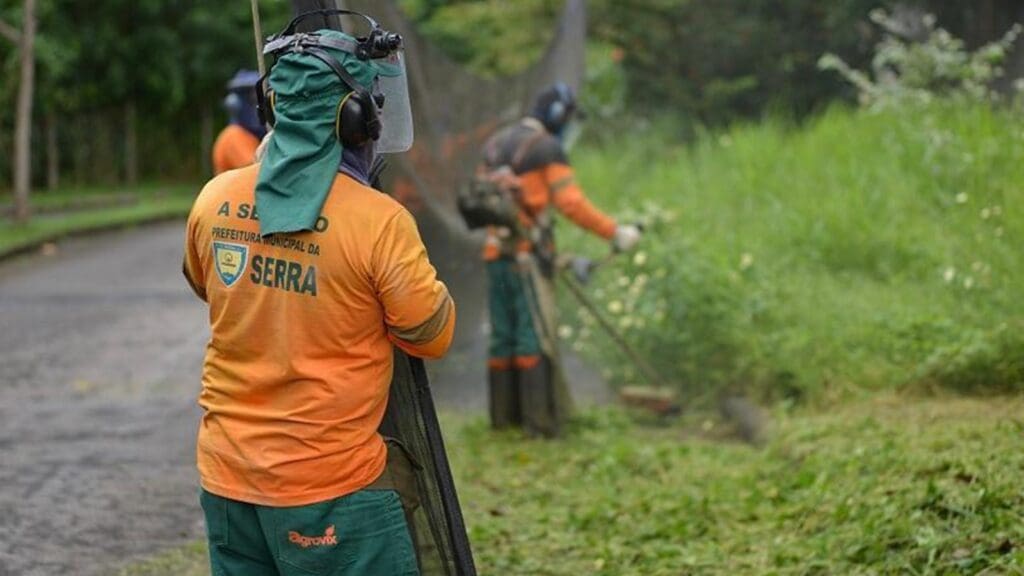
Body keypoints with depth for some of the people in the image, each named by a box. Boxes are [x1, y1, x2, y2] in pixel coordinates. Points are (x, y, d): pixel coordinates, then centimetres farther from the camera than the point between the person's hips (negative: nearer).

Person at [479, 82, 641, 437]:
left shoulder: (495, 145, 17)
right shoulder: (547, 148, -8)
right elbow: (572, 204, -15)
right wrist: (615, 232, -9)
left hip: (495, 252, 7)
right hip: (528, 255, -7)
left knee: (502, 337, 11)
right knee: (535, 338, -7)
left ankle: (503, 414, 14)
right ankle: (539, 419, -9)